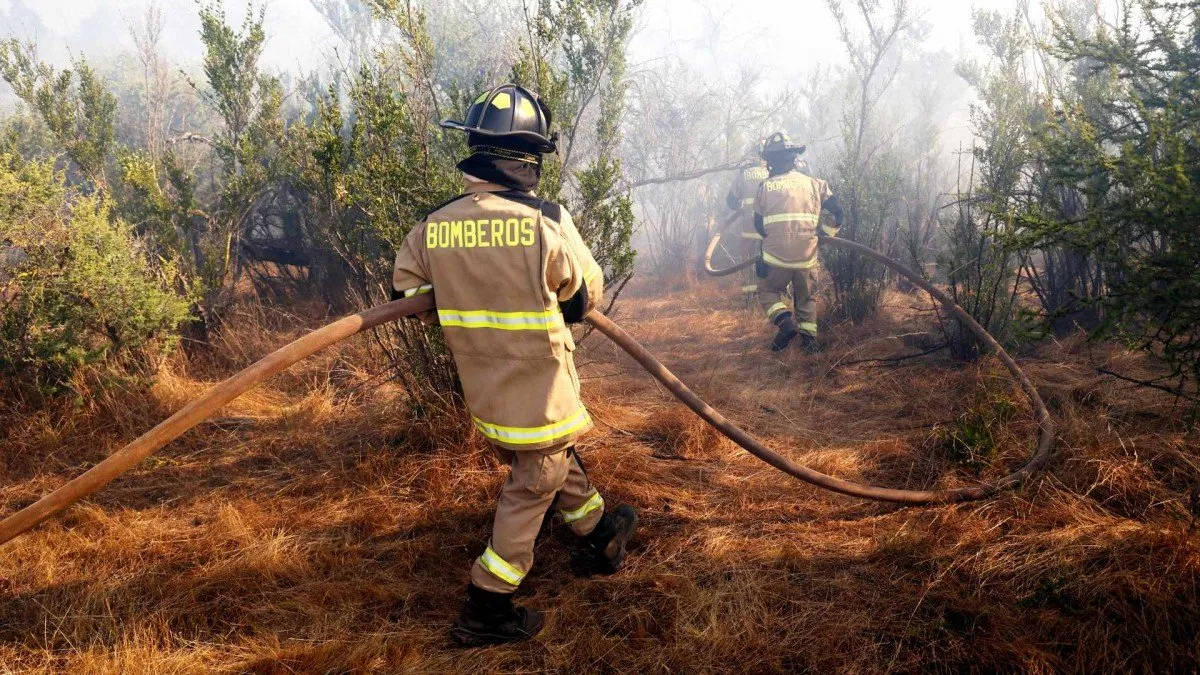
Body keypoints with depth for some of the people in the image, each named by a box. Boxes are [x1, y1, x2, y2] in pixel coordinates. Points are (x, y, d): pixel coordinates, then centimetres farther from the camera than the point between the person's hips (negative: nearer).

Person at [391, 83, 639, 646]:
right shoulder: (547, 221, -20)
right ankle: (485, 610, 17)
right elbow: (587, 294, -5)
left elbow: (406, 291, 6)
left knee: (556, 460, 26)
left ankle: (603, 534, 47)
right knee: (532, 491, 11)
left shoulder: (433, 225, -7)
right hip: (539, 388, -6)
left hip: (482, 390, 6)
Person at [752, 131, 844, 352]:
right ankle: (809, 337, 8)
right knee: (807, 297, 19)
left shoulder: (765, 187, 2)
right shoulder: (812, 182, 6)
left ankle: (785, 320, -8)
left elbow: (758, 224, 8)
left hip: (775, 256, -2)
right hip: (807, 256, 2)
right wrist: (824, 233, 17)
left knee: (768, 291, 16)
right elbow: (837, 211, 4)